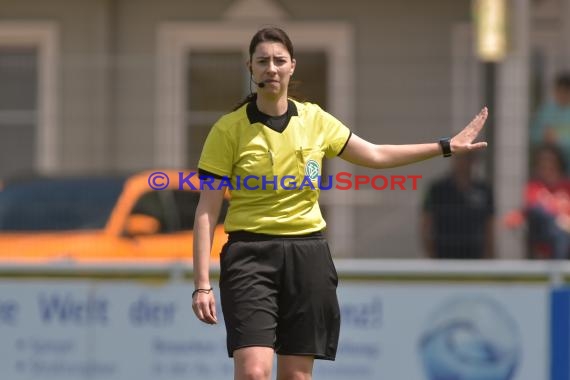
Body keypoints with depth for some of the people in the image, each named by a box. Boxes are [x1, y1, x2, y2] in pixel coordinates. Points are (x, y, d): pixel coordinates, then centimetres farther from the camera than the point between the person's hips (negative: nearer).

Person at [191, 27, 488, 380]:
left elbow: (376, 155, 20)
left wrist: (447, 146, 17)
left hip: (307, 253, 4)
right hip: (250, 255, -4)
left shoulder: (315, 120, 6)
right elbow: (207, 212, -5)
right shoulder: (228, 129, -5)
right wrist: (203, 284, -12)